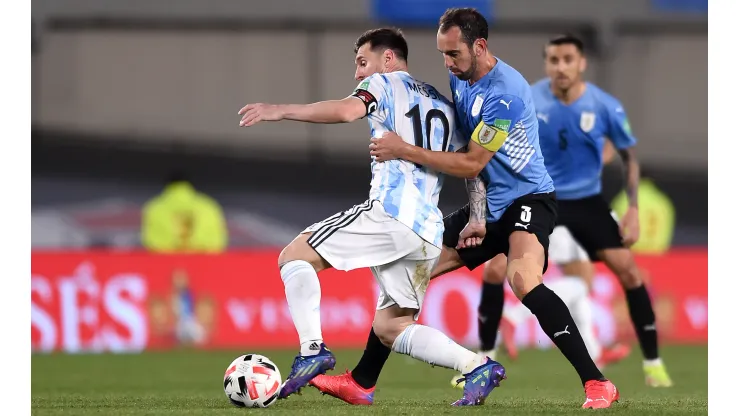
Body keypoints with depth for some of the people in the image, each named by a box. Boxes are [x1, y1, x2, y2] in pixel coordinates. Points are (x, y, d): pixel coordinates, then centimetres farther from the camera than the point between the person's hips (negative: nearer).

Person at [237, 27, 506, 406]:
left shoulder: (385, 84, 6)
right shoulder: (444, 107, 29)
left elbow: (348, 110, -15)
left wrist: (281, 111, -11)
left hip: (390, 213, -8)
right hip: (429, 233, 8)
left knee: (294, 256, 0)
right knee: (389, 326, 15)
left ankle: (312, 350, -17)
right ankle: (477, 367, -2)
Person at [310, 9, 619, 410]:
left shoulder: (505, 92, -23)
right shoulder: (459, 80, 5)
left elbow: (471, 164, -20)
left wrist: (404, 151, -19)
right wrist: (477, 215, -1)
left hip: (527, 200, -9)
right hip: (487, 208, 9)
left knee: (523, 280, -35)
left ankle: (597, 384, -31)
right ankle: (360, 383, 14)